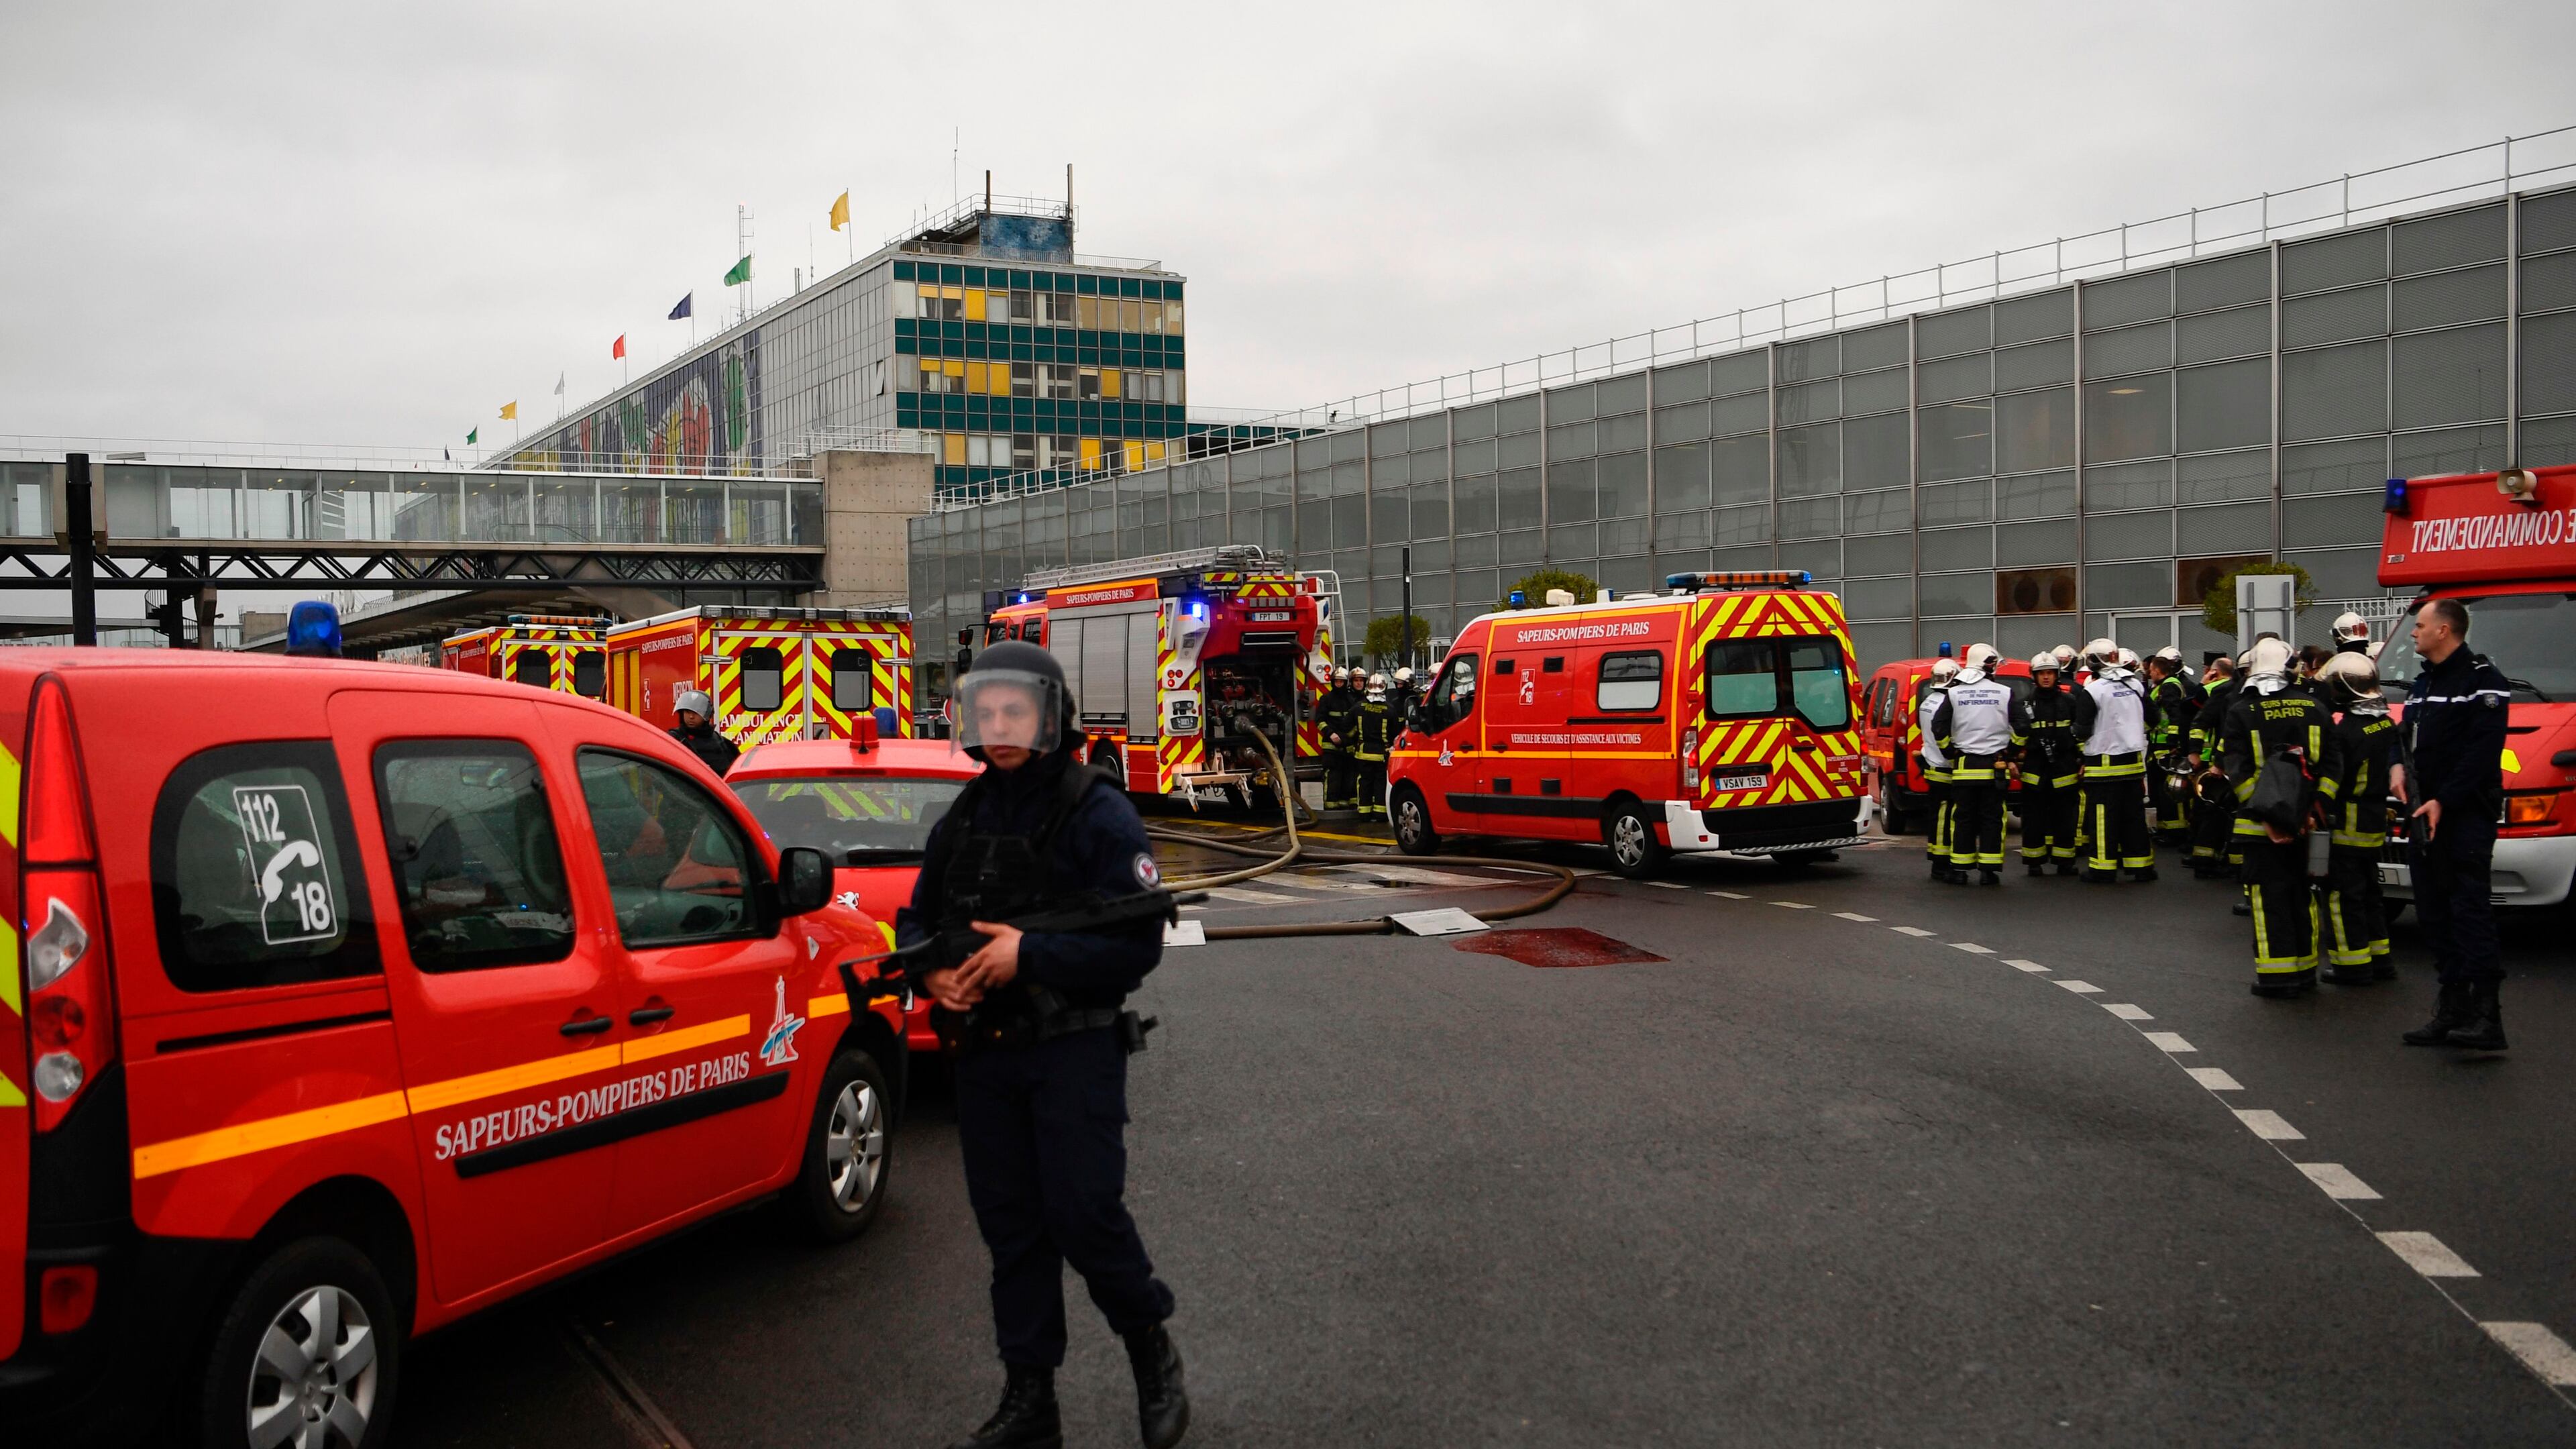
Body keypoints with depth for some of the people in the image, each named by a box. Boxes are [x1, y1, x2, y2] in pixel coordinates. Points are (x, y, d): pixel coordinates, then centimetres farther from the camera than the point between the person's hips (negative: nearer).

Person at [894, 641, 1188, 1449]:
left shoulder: (1097, 814, -8)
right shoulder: (961, 821, 11)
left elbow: (1136, 942, -15)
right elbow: (915, 921, 16)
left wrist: (1028, 954, -23)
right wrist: (932, 971, -6)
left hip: (1074, 1053, -6)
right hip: (984, 1053, 6)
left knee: (1083, 1215, -9)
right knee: (1010, 1230, 9)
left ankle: (1152, 1350, 18)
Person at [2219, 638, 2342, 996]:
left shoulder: (2240, 712, -7)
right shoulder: (2314, 708, 5)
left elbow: (2238, 772, -14)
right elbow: (2333, 763, 1)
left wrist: (2263, 816, -14)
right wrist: (2317, 805, -3)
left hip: (2259, 823, -4)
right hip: (2304, 821, 4)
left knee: (2269, 898, 0)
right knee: (2302, 895, 14)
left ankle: (2277, 976, 0)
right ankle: (2305, 972, 20)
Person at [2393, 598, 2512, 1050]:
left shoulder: (2484, 681, -8)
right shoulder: (2422, 683, 20)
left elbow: (2483, 750, -16)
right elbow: (2407, 736, 24)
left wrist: (2443, 801, -20)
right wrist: (2399, 767, 2)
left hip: (2466, 814, -9)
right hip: (2424, 814, 9)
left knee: (2469, 910, -13)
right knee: (2434, 914, 9)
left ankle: (2486, 1016, -15)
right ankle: (2454, 1008, 15)